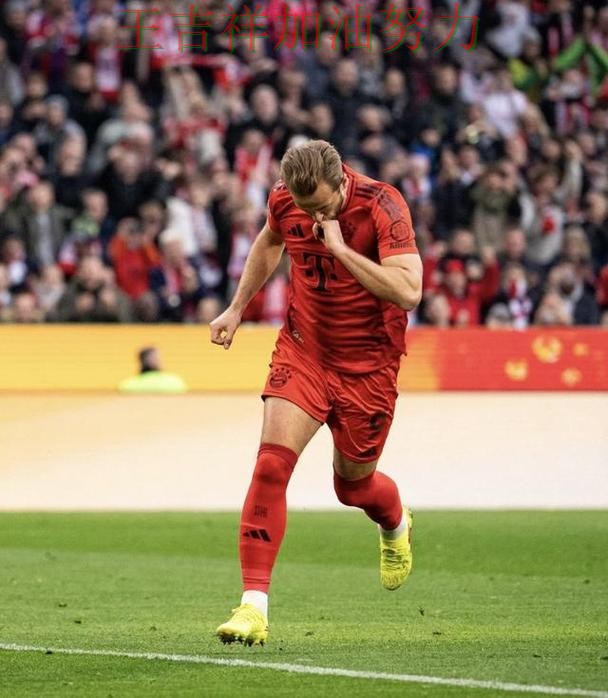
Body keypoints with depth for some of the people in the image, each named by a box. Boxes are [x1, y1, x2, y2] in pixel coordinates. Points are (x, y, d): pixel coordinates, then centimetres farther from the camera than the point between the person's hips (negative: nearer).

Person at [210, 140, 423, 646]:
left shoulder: (382, 205, -22)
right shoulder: (285, 200, -8)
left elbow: (408, 292, -33)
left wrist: (340, 248, -34)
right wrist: (238, 307, 17)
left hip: (367, 363, -3)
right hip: (303, 350, 3)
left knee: (353, 486, 12)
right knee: (272, 463, -16)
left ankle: (396, 527, 51)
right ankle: (254, 605, -17)